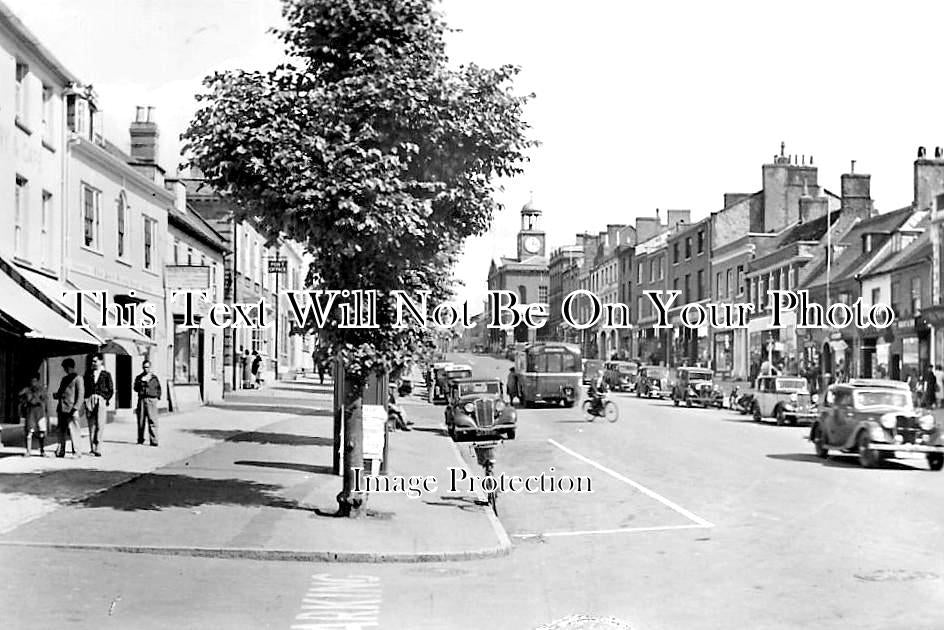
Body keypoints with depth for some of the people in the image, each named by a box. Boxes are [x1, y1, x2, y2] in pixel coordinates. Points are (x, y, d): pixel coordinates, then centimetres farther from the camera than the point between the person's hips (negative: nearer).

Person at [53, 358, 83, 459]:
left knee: (72, 431, -8)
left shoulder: (77, 379, -2)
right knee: (60, 430, 8)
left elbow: (81, 394, -8)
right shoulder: (64, 379, 21)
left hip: (71, 408, -7)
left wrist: (75, 408, -17)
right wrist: (57, 395, 2)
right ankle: (61, 451, 16)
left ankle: (76, 452, -3)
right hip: (61, 408, 7)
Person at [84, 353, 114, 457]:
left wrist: (105, 400, -3)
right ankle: (92, 448, 8)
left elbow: (111, 390, 6)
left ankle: (98, 449, -10)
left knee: (100, 425, -9)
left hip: (101, 401, -3)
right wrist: (86, 400, 4)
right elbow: (85, 388, 16)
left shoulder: (106, 374, 6)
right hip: (90, 401, 3)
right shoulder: (88, 373, 14)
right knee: (91, 426, 3)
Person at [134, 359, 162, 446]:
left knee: (152, 421, -8)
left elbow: (158, 389, 16)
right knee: (141, 420, 3)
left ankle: (153, 440, -9)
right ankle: (140, 439, 15)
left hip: (151, 400, -2)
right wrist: (141, 382, -8)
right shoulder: (139, 378, 15)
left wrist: (158, 397, 4)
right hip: (141, 399, 2)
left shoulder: (154, 377, 11)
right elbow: (136, 388, 6)